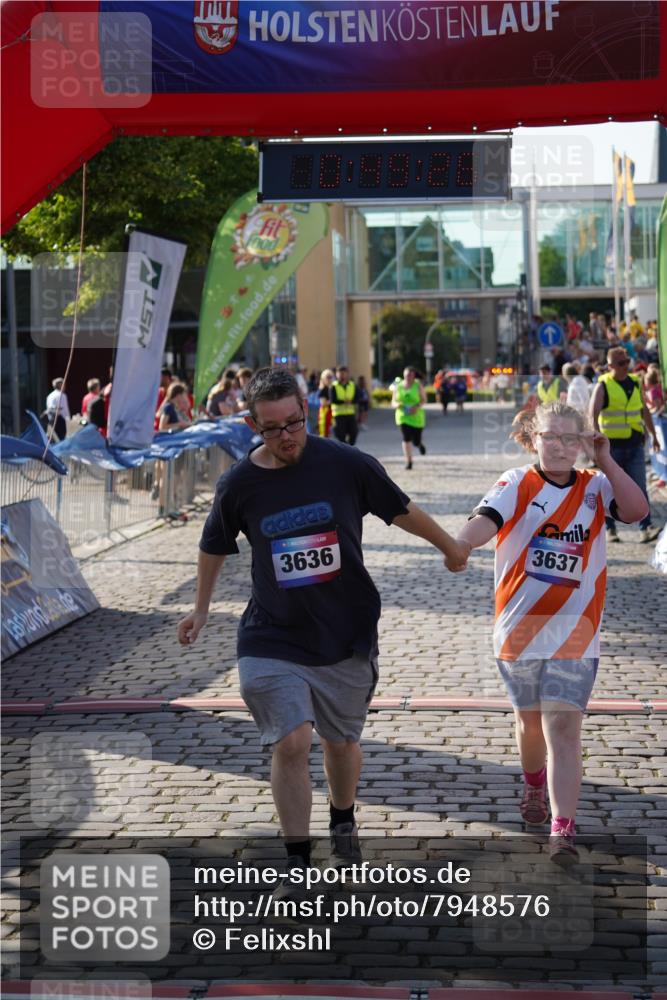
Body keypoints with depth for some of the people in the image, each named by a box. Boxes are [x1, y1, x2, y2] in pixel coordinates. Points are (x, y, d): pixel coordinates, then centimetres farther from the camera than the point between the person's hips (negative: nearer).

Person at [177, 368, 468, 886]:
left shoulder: (347, 464, -10)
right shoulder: (238, 485, -7)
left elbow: (401, 509, 6)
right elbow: (215, 547, 12)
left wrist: (450, 546, 19)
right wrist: (202, 607, 23)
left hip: (348, 634, 1)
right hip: (273, 638, 0)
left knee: (341, 741, 15)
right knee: (291, 744, -12)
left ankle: (343, 822, 44)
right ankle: (297, 860, 1)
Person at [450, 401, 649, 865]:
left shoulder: (595, 486, 3)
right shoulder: (517, 484, -5)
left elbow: (637, 510, -14)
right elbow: (486, 519, -23)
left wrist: (605, 460, -14)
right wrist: (459, 544, -44)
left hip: (574, 634, 0)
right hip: (520, 629, 0)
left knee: (563, 726, -9)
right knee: (530, 720, 17)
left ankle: (563, 829, -10)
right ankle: (535, 785, 46)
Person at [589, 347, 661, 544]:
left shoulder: (635, 383, 9)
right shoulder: (603, 386, -5)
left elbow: (644, 411, 21)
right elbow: (593, 415, -13)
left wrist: (653, 435, 21)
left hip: (635, 444, 3)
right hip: (612, 445, -3)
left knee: (640, 487, -6)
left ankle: (646, 528, -10)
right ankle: (610, 529, 15)